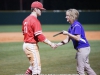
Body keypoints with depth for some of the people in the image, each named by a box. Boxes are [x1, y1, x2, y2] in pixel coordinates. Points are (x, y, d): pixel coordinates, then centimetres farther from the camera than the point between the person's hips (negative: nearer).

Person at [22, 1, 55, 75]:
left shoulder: (26, 20, 11)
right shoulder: (35, 21, -17)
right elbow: (40, 36, -24)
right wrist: (50, 43, -21)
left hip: (26, 44, 10)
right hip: (32, 46, -10)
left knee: (33, 65, 25)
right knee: (37, 67, -6)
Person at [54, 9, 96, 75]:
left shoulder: (77, 25, -16)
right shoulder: (71, 26, 11)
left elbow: (78, 38, -25)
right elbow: (67, 40, 10)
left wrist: (67, 33, -20)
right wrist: (58, 44, -2)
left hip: (83, 48, -10)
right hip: (83, 48, 10)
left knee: (80, 69, -3)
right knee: (86, 67, 18)